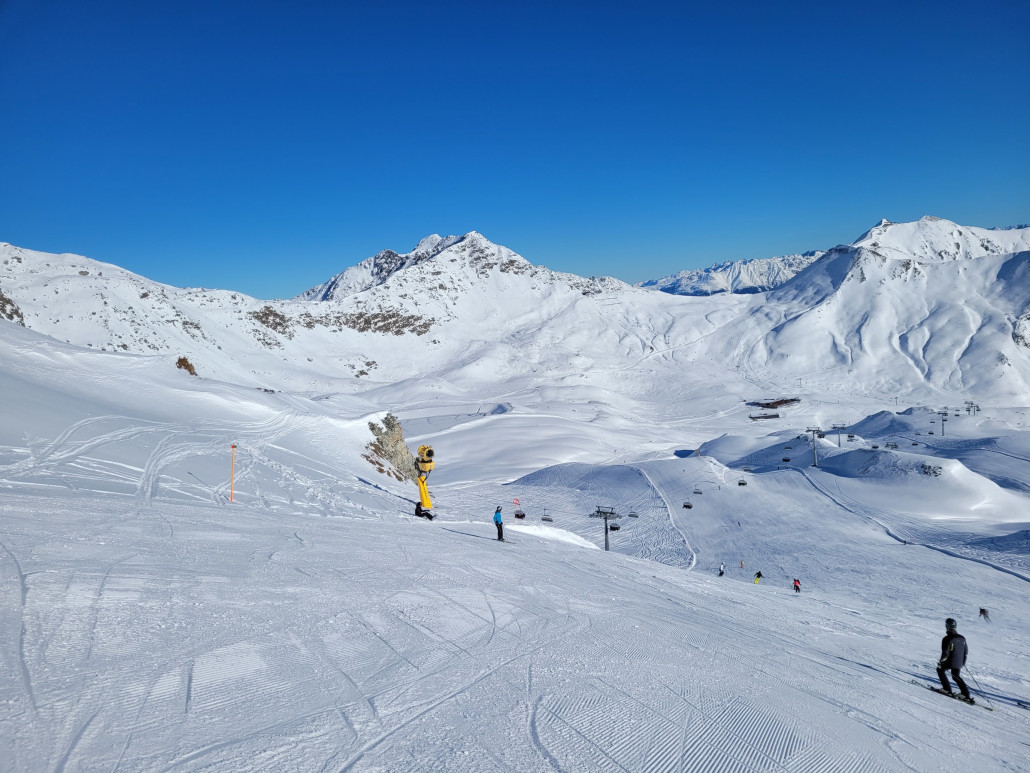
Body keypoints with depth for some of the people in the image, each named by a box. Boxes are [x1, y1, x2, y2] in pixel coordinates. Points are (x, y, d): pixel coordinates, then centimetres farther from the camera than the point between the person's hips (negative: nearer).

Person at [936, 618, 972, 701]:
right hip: (959, 663, 6)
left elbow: (945, 653, -19)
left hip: (950, 662, -6)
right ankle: (967, 695, 18)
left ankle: (947, 690, 16)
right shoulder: (962, 638, 2)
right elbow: (966, 651, 12)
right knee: (956, 676, 24)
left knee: (940, 670, 19)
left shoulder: (947, 639, -20)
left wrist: (941, 662, -4)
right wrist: (963, 662, 26)